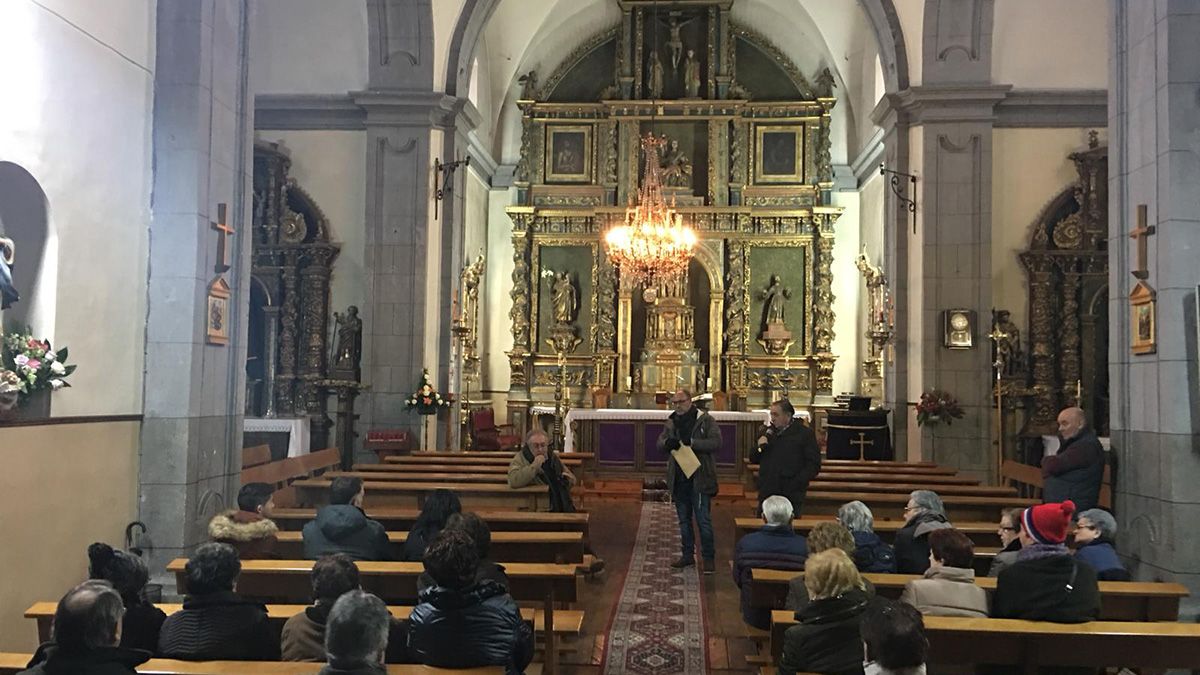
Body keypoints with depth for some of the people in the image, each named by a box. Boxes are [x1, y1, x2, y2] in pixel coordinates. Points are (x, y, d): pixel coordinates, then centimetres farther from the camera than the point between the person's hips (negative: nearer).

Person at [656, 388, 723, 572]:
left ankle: (709, 558, 7)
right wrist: (667, 443, -17)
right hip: (678, 479, 6)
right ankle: (687, 555, 25)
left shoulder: (706, 420, -6)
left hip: (699, 479, -5)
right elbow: (659, 444, 6)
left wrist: (692, 442, -24)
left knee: (703, 520, -3)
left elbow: (716, 443, -15)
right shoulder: (671, 422, 10)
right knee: (684, 520, 15)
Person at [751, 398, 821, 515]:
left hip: (792, 496, -5)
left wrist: (797, 483, -17)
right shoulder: (768, 432, 14)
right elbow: (753, 459, 18)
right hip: (767, 494, 5)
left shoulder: (805, 434, -3)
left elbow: (814, 465, -7)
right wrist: (759, 448, -3)